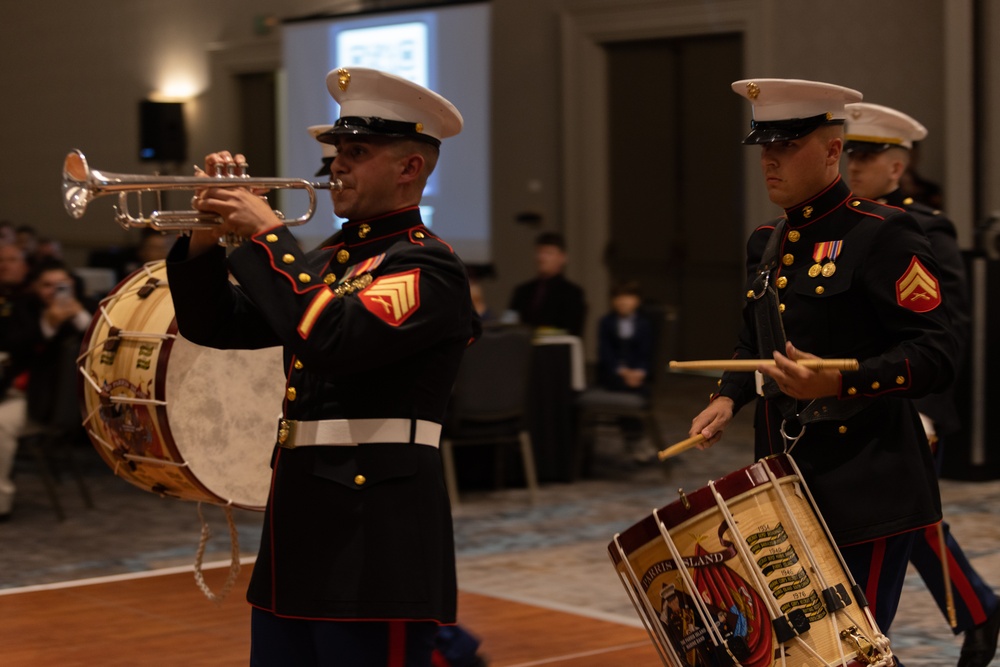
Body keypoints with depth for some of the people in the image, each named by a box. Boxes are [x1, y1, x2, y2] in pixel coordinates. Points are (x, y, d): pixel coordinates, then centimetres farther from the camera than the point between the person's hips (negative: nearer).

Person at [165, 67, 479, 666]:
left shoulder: (428, 266, -10)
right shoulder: (328, 259, 17)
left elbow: (338, 339, -27)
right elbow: (217, 326, 17)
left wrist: (267, 235, -18)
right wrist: (207, 238, 1)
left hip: (375, 542, -9)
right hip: (301, 529, 9)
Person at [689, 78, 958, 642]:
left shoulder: (882, 235, -11)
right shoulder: (768, 243, 13)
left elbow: (935, 356, -17)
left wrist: (838, 382, -30)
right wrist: (729, 398, 8)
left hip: (865, 493, -7)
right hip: (787, 486, 7)